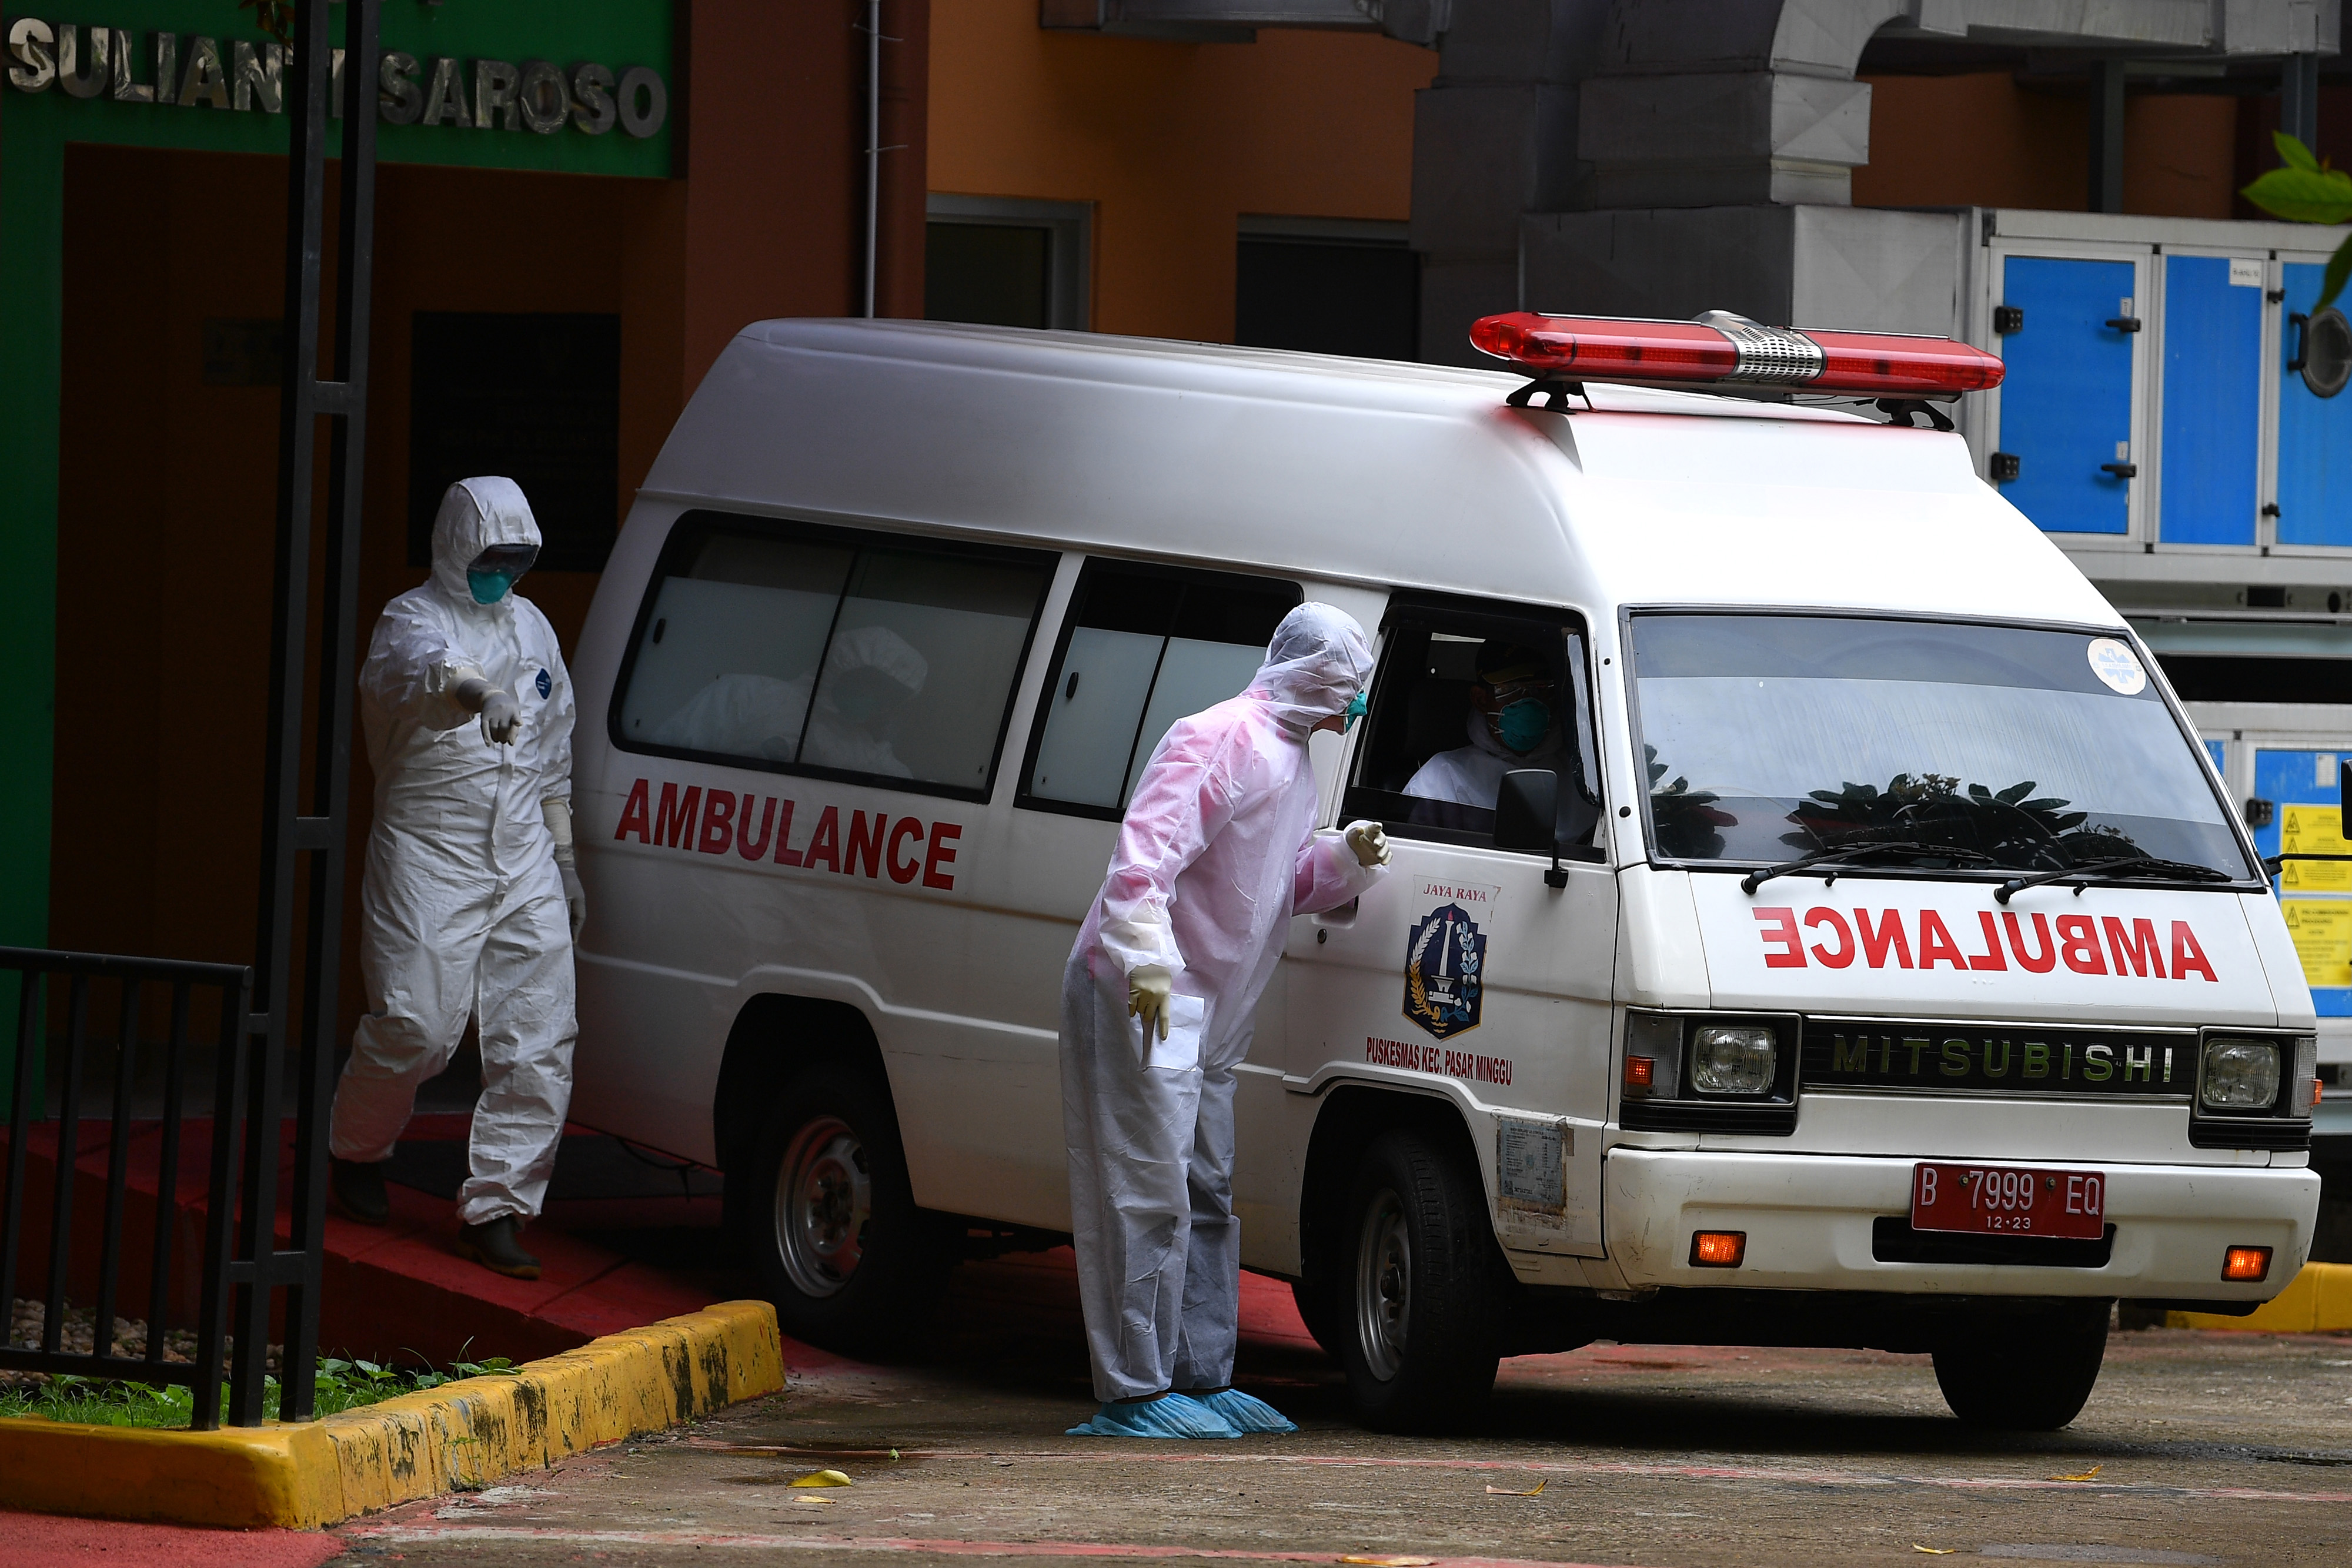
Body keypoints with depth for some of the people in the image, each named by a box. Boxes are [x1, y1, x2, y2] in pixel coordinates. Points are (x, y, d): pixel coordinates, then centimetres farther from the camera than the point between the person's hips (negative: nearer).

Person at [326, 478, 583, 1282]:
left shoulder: (532, 628, 18)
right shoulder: (415, 618, -4)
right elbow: (418, 667, -31)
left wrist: (564, 856, 24)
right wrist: (475, 691, -53)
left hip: (524, 862, 6)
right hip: (429, 858, -6)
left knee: (540, 1034, -5)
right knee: (418, 1024, -12)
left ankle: (496, 1208, -2)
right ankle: (355, 1150, 17)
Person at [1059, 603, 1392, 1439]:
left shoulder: (1290, 757, 18)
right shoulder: (1218, 740, -14)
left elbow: (1285, 883, 25)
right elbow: (1146, 846, -25)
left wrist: (1347, 861, 4)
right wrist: (1147, 962, -33)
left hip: (1206, 1015, 11)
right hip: (1138, 999, -11)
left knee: (1206, 1197, 14)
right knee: (1151, 1196, -11)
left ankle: (1203, 1378, 21)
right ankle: (1135, 1393, -9)